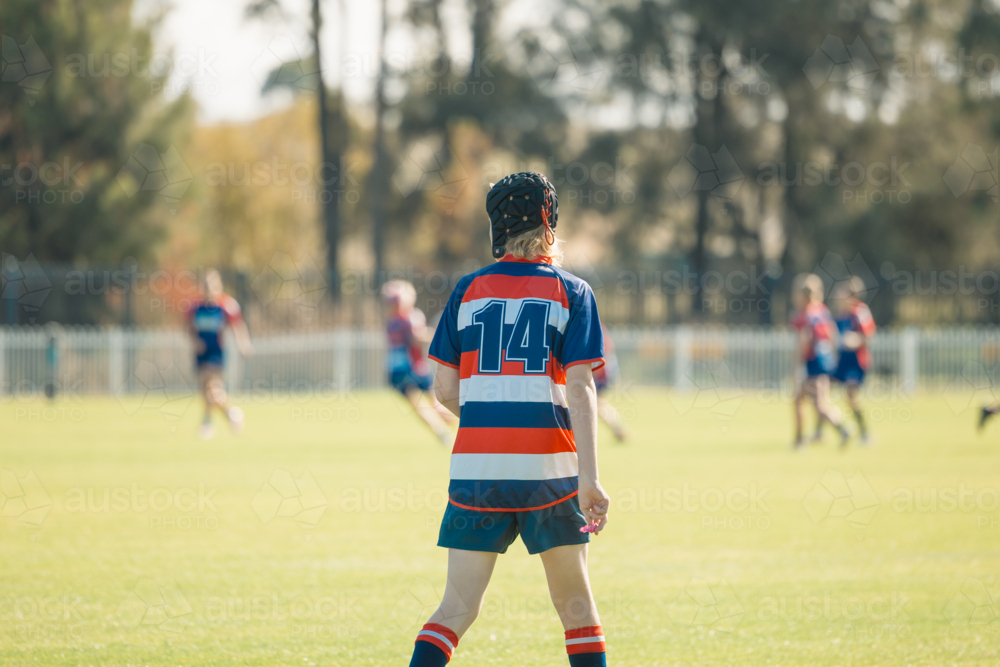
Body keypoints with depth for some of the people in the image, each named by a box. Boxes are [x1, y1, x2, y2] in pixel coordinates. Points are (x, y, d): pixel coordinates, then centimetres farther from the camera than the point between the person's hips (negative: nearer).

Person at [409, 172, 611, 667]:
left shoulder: (468, 290, 8)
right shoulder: (571, 292, 2)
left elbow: (445, 389, 8)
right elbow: (579, 388, -7)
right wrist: (588, 479, -12)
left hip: (476, 465, 1)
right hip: (550, 468, -1)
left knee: (458, 608, 2)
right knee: (575, 602, 12)